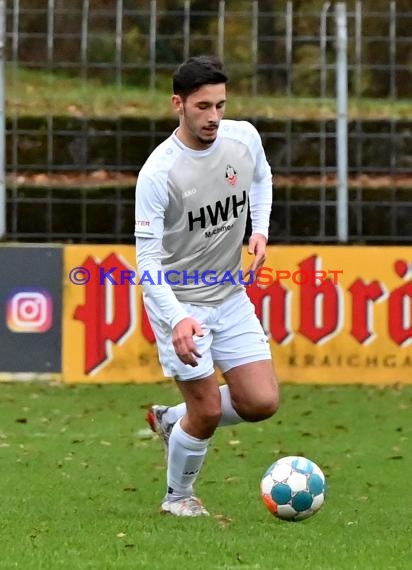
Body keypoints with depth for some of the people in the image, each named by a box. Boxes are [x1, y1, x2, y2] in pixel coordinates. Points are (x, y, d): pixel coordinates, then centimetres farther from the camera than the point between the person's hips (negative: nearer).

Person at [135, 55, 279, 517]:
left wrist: (260, 230, 3)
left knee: (262, 403, -1)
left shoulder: (244, 138, -7)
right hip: (178, 301, -5)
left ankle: (172, 420, 24)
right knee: (209, 410, -6)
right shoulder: (159, 172, -23)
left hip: (231, 296, 6)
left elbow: (261, 178, 19)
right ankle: (178, 497, 21)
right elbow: (147, 259, -24)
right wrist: (176, 320, -37)